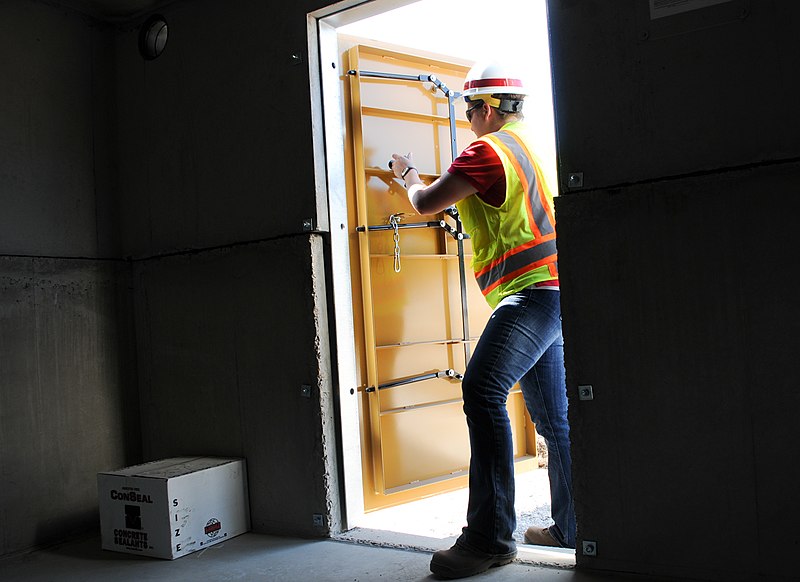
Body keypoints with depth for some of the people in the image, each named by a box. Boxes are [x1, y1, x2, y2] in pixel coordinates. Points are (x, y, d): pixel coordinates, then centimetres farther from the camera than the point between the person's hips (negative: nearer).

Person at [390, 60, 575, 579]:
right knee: (554, 417, 14)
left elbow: (426, 203, -7)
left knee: (482, 390, -23)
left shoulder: (489, 149, -8)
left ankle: (490, 536, -26)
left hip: (531, 290, -11)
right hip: (550, 291, 11)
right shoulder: (534, 143, 22)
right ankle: (571, 527, 23)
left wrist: (409, 176, 15)